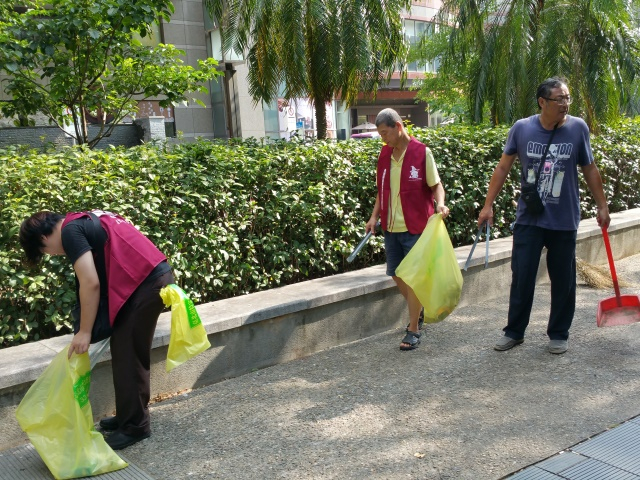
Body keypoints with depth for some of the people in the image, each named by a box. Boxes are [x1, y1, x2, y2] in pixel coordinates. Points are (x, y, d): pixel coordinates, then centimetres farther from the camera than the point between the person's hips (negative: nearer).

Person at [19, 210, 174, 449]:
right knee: (126, 352, 17)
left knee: (127, 356, 0)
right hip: (156, 276, 10)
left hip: (146, 283, -10)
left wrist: (84, 332, -7)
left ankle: (135, 426, 11)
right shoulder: (86, 222, 22)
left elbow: (90, 284, -14)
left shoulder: (70, 231, -7)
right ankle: (128, 416, 29)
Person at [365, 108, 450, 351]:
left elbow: (436, 185, -5)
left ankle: (413, 330, 8)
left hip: (414, 227, -6)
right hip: (391, 227, 6)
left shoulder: (422, 152, -9)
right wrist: (374, 217, 9)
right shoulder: (384, 154, 7)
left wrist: (440, 203, -24)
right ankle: (417, 310, 37)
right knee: (396, 274, 13)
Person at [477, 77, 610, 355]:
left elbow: (589, 170, 7)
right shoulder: (522, 128, -4)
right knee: (521, 277, 3)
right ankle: (514, 331, 19)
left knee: (563, 280, 9)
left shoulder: (578, 128, -3)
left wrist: (602, 206, 9)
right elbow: (503, 168, 4)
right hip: (528, 219, 0)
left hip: (564, 221, 0)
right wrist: (488, 205, 2)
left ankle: (559, 334, 24)